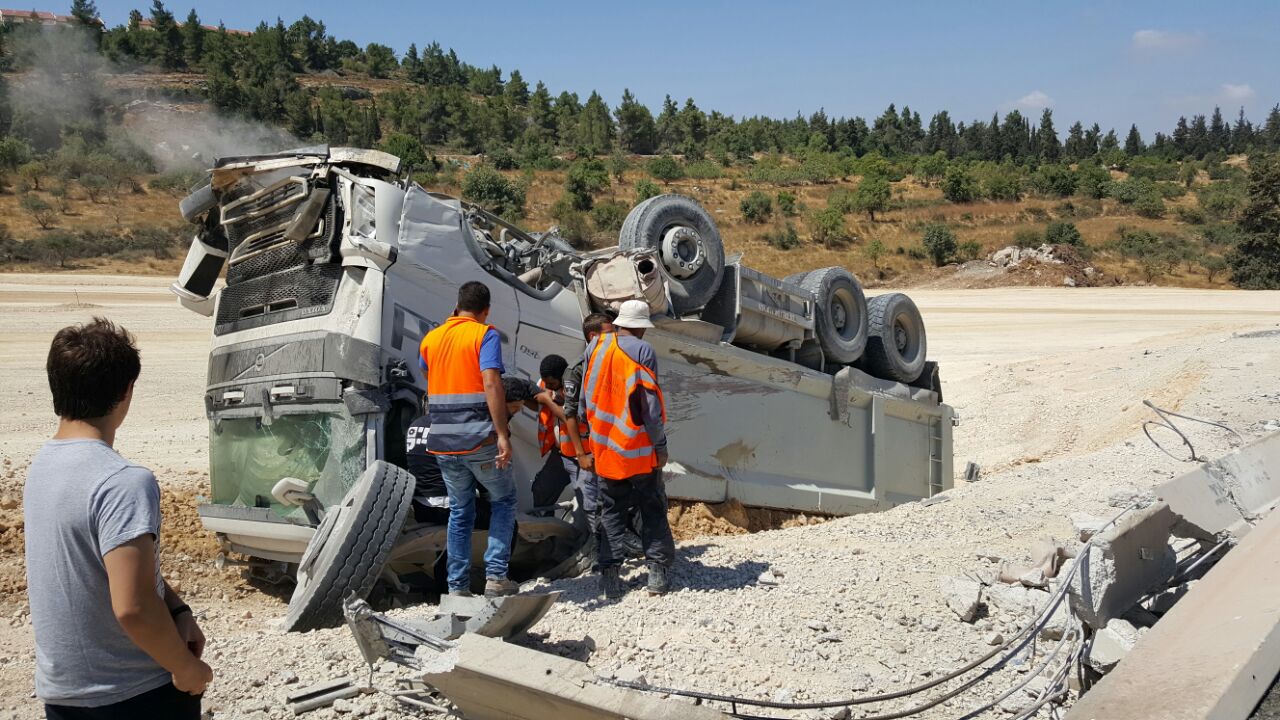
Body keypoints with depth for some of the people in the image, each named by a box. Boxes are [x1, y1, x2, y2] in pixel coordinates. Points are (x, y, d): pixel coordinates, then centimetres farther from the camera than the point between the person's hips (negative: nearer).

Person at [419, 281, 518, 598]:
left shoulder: (430, 339, 11)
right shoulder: (485, 335, -6)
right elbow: (491, 385, -18)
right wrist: (502, 435, -20)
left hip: (443, 443, 5)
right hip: (480, 439, -5)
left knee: (459, 512, 16)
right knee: (503, 501, 13)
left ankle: (457, 587, 15)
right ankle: (495, 575, 4)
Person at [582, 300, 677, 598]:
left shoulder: (595, 347, 5)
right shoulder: (643, 351, -11)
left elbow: (586, 398, 12)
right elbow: (650, 404, -13)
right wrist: (660, 444, -6)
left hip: (606, 447, 4)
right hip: (640, 449, -4)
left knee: (611, 512, 11)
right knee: (653, 509, 8)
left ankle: (610, 573, 6)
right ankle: (657, 571, 6)